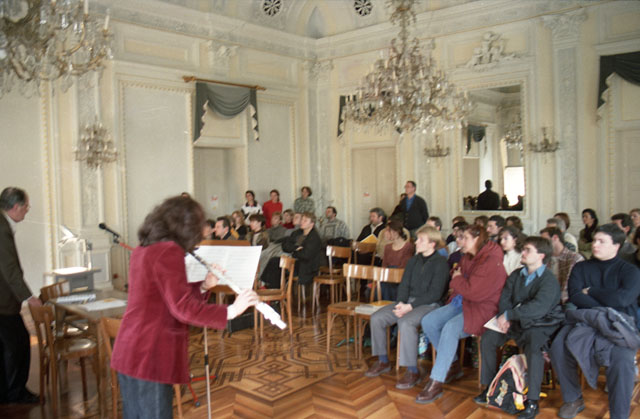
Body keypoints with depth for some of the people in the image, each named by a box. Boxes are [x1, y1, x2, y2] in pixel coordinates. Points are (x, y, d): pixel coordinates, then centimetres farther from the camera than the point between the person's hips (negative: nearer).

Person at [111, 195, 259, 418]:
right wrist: (231, 310, -20)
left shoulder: (143, 250, 11)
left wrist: (204, 286, 5)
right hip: (150, 357, -9)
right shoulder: (169, 251, -18)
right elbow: (184, 309, -25)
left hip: (129, 352, 9)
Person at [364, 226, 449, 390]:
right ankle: (383, 361, 7)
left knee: (406, 322, -35)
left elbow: (435, 294, -14)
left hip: (429, 304, -7)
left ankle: (412, 371, -22)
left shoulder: (440, 263, -8)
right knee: (377, 318, -9)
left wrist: (410, 306, -19)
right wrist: (400, 303, -9)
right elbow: (404, 285, 12)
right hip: (407, 302, 7)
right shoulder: (414, 261, 14)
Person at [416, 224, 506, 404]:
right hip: (461, 303, 9)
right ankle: (453, 365, 9)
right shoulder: (467, 258, 11)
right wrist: (457, 278, -1)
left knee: (450, 328, -33)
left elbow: (474, 292, -23)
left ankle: (435, 384, -28)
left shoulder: (492, 262, -17)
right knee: (428, 321, -9)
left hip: (482, 309, -9)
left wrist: (457, 280, -8)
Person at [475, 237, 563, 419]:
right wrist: (504, 319, -15)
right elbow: (504, 298, 5)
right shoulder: (516, 275, 10)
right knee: (487, 337, -9)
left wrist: (508, 315, -24)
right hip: (516, 322, 7)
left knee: (533, 346, -36)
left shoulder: (549, 281, -14)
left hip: (540, 324, -7)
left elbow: (538, 308, -28)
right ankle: (489, 387, 6)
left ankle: (532, 401, -26)